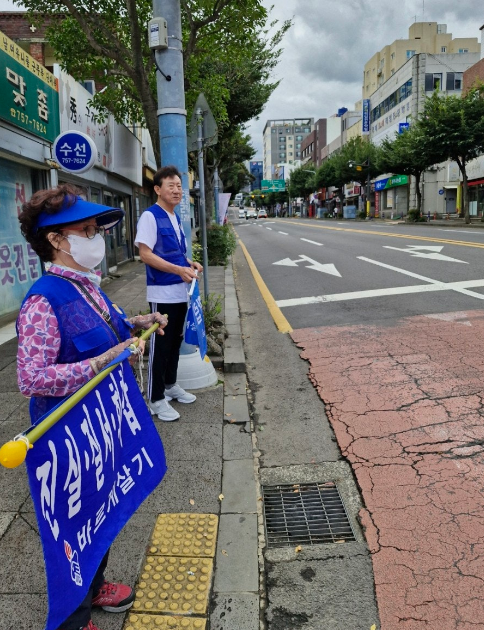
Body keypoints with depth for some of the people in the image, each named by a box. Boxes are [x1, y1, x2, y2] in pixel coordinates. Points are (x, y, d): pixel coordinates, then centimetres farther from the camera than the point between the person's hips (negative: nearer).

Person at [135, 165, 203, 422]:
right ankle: (156, 399, 9)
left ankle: (170, 385, 33)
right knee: (160, 345, -1)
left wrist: (190, 264, 4)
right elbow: (145, 254, -19)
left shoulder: (175, 218, 14)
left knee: (175, 342, 17)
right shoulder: (150, 216, -12)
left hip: (180, 291, 8)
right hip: (162, 293, -8)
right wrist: (179, 270, -25)